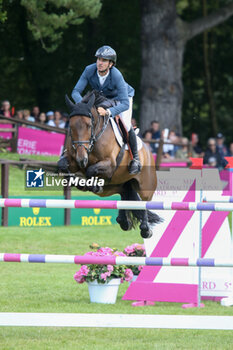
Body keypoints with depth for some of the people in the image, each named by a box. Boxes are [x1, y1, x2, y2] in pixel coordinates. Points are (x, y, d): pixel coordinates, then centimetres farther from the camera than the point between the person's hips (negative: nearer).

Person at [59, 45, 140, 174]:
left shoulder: (116, 76, -39)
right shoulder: (89, 70, -28)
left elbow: (125, 104, -42)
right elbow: (76, 92, -23)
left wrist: (108, 112, -59)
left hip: (120, 98, -3)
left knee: (126, 125, -25)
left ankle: (136, 158, -4)